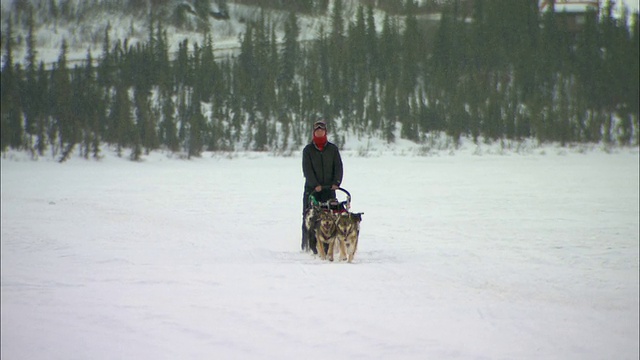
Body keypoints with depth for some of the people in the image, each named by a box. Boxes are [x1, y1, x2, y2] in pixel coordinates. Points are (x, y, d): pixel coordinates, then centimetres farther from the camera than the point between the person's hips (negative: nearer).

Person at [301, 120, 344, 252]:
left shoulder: (333, 149, 9)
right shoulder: (308, 149, 3)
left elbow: (338, 166, 5)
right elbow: (307, 169, -5)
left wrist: (336, 182, -10)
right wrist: (315, 185, -16)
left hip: (329, 188, 1)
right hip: (312, 189, -1)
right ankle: (307, 246, 2)